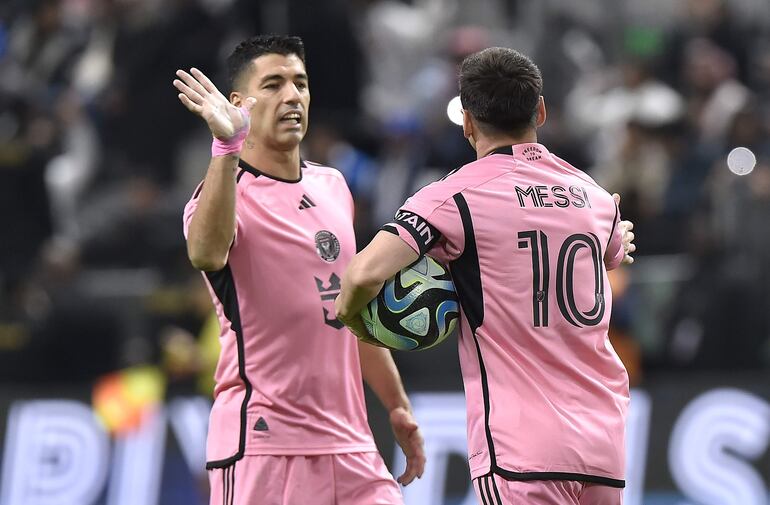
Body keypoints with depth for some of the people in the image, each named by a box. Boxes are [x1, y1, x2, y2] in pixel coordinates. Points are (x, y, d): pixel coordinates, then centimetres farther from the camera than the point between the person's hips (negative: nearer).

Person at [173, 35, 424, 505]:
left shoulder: (332, 185, 15)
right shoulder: (228, 190, -8)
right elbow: (206, 254, -33)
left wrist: (397, 405, 27)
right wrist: (227, 148, -43)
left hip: (349, 443, 7)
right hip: (262, 444, -7)